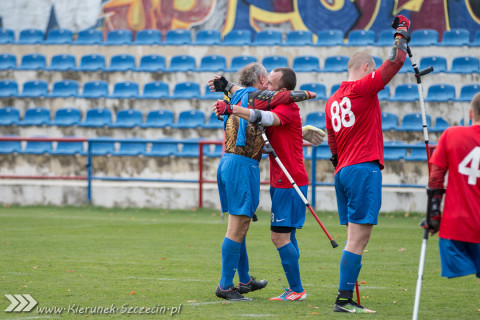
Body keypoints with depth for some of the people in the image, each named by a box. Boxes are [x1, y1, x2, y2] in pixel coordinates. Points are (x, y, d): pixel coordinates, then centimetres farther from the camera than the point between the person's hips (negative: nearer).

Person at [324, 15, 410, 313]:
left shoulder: (333, 101, 18)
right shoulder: (363, 87, -5)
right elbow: (396, 61, -6)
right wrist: (402, 31, 8)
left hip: (344, 171, 9)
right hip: (364, 169, -9)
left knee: (355, 238, 10)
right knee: (358, 238, -10)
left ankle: (347, 299, 6)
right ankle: (344, 299, -15)